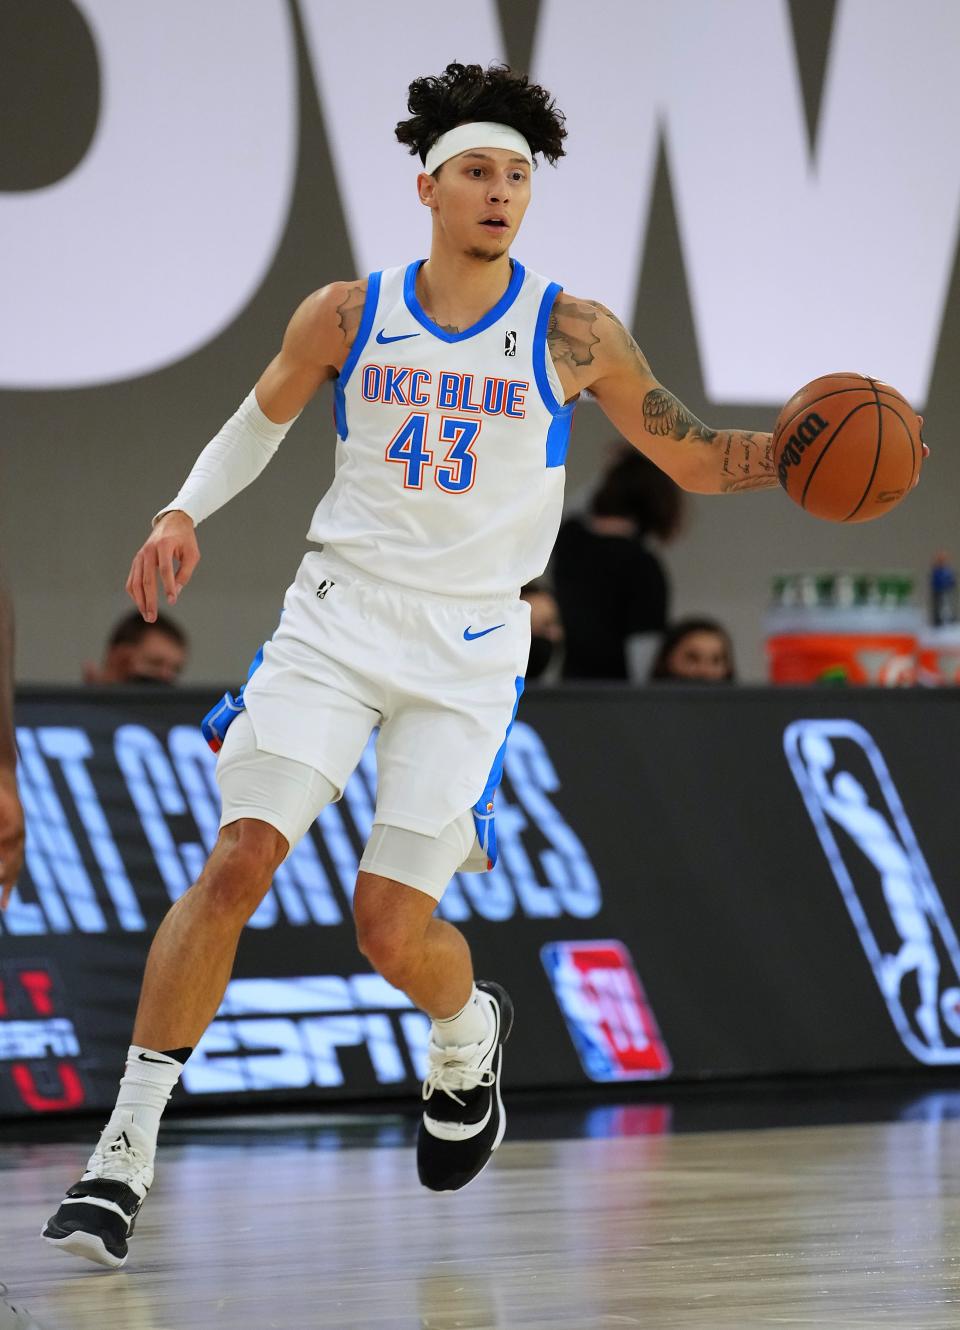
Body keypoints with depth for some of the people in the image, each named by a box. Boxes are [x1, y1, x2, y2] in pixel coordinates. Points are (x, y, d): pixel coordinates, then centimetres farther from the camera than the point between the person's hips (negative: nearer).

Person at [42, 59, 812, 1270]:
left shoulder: (572, 336, -2)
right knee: (238, 862, -16)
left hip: (469, 651, -1)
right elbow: (258, 423, 17)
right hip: (339, 615, 1)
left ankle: (466, 1036, 31)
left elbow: (693, 457, 5)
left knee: (390, 926, -8)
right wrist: (183, 511, 0)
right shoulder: (346, 316, 1)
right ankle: (126, 1150, -12)